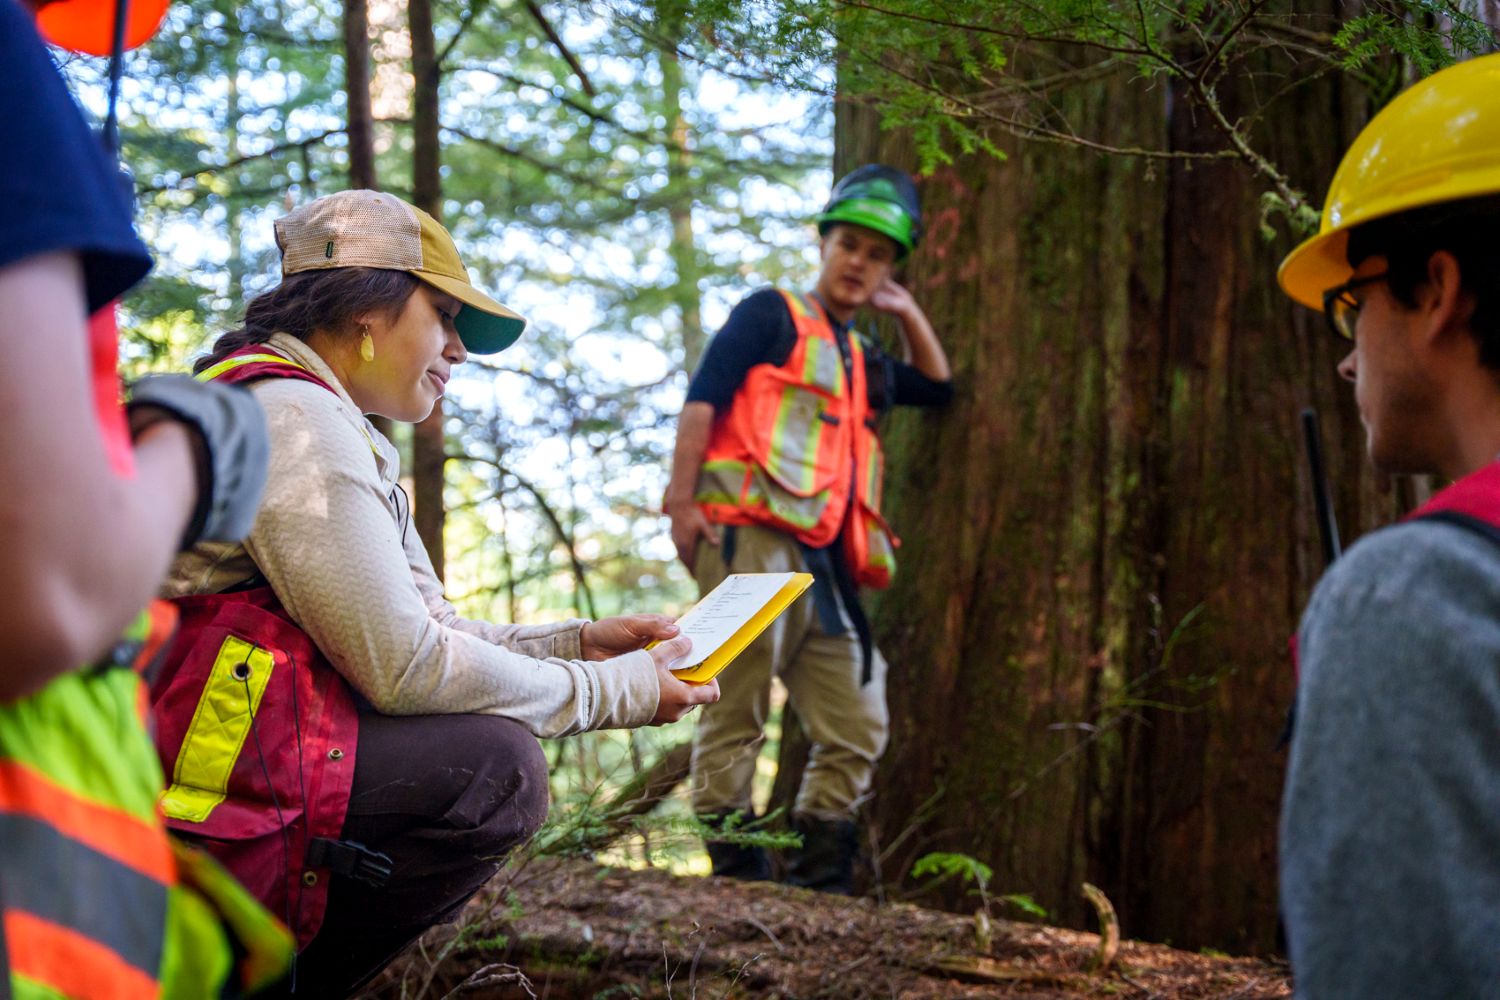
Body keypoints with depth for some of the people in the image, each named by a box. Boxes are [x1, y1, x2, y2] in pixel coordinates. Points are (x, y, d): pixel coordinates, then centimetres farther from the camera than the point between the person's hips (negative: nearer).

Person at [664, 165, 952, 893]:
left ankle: (819, 878, 11)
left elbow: (937, 388, 39)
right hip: (752, 540, -8)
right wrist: (682, 498, -17)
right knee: (736, 714, -9)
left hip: (820, 560, 8)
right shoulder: (771, 315, 5)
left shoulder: (858, 360, 26)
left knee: (857, 730, 6)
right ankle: (736, 873, -7)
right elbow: (703, 396, -6)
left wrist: (908, 314, 28)